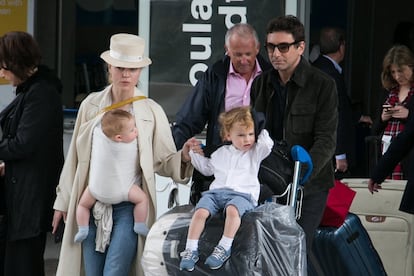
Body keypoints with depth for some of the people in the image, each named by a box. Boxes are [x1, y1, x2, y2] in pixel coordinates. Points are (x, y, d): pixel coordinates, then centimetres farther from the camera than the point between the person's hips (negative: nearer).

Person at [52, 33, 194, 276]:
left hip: (129, 206, -3)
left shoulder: (151, 111, -1)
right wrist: (63, 200, 11)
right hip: (91, 204, 3)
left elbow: (163, 161, 0)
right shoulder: (91, 105, 5)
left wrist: (184, 157, -21)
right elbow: (75, 156, 10)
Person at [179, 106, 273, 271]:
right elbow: (207, 168, 38)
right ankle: (191, 250, -24)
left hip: (242, 194, -3)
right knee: (200, 212, -25)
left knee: (233, 209, -39)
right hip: (216, 191, 3)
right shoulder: (221, 153, 26)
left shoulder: (255, 152, 17)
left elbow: (266, 145, -3)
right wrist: (193, 153, 31)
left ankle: (224, 248, -37)